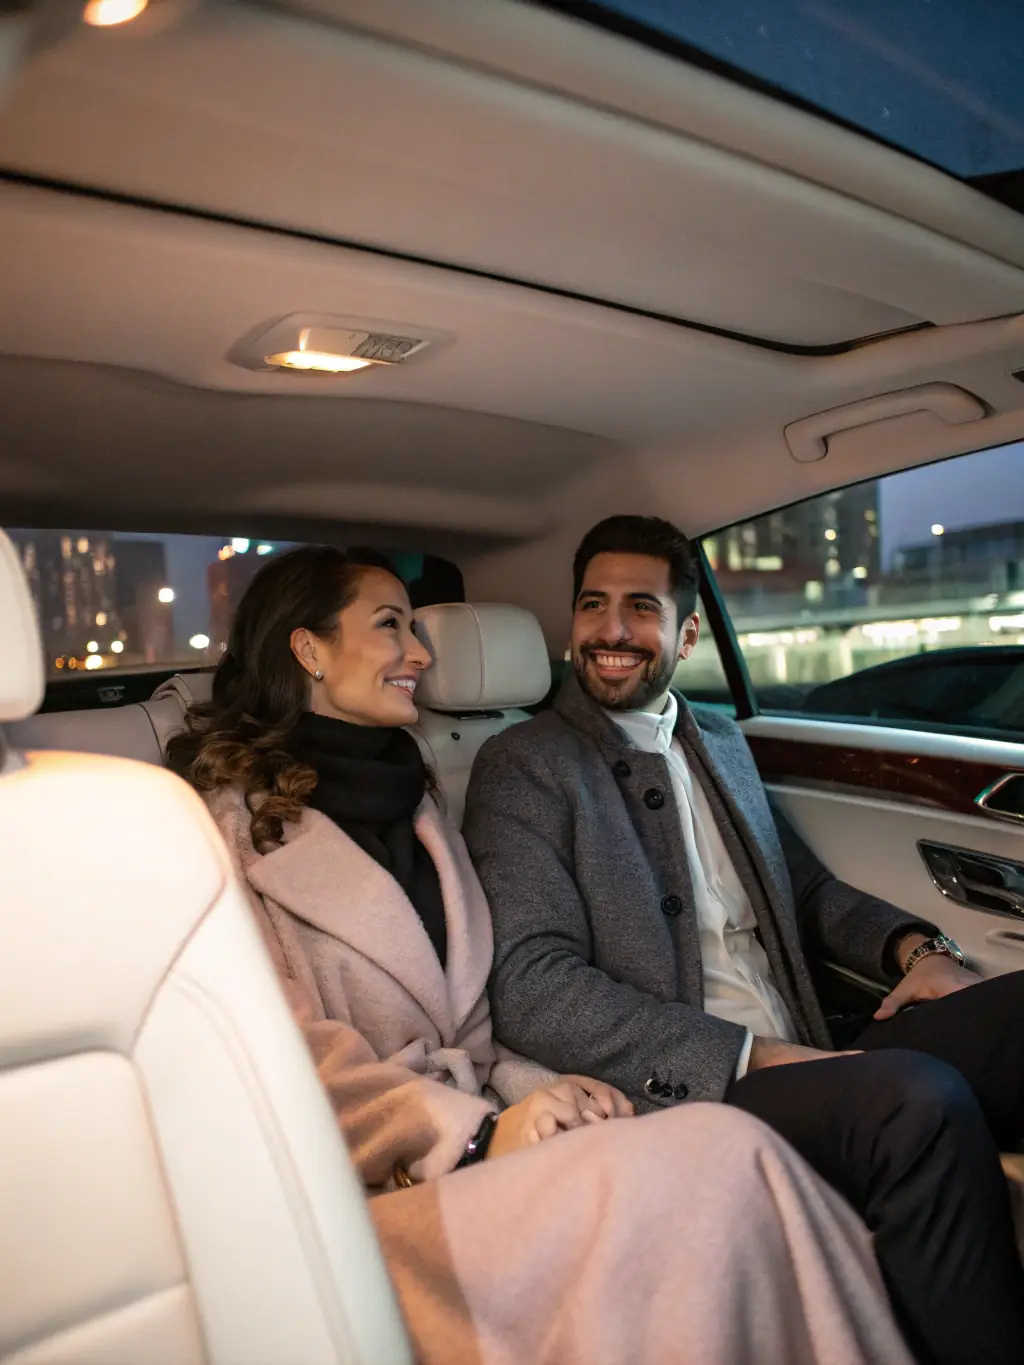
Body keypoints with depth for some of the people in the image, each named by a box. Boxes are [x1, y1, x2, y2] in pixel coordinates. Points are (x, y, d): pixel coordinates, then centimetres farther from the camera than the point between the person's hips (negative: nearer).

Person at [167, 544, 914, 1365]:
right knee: (720, 1157, -27)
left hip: (471, 1128, 6)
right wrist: (476, 1138, -19)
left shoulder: (409, 800, 20)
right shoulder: (228, 820, -2)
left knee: (725, 1150, -24)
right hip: (370, 1194, -6)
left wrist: (538, 1092, -1)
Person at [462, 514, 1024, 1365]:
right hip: (679, 1096, -6)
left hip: (807, 1064, 6)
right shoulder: (523, 766, -3)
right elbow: (532, 989, -12)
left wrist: (914, 945, 2)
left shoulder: (723, 741, 18)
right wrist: (750, 1058, -20)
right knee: (919, 1101, -31)